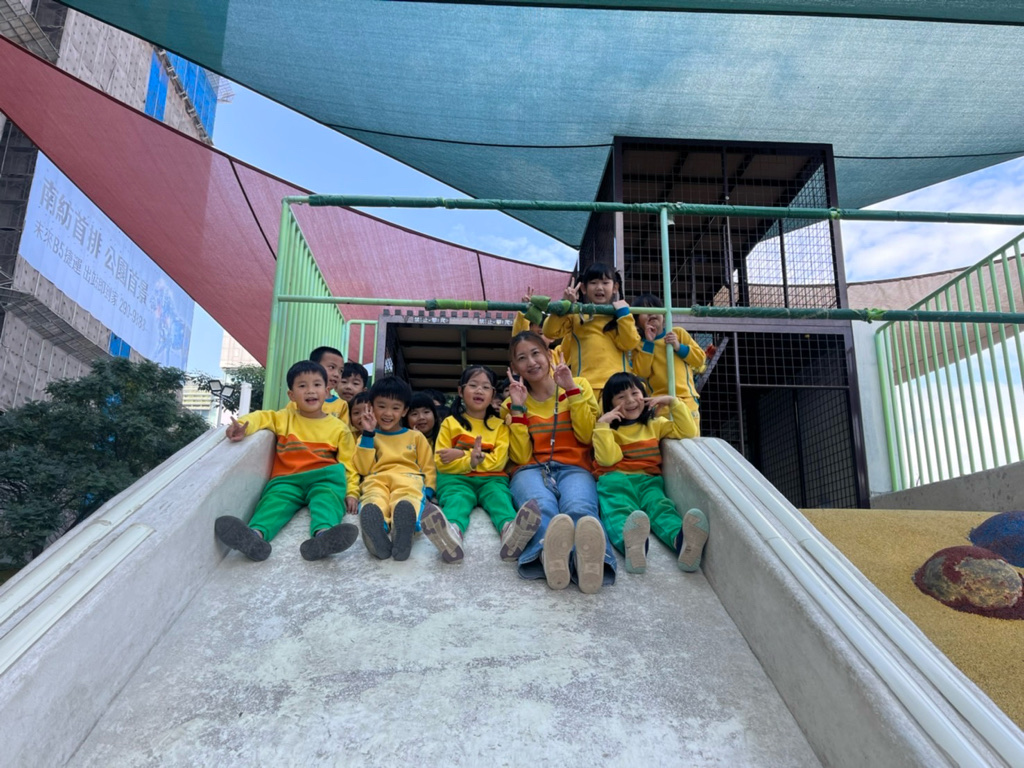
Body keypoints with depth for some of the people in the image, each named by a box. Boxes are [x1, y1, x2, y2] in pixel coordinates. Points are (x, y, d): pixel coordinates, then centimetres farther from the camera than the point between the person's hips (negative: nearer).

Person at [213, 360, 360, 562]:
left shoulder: (338, 428, 13)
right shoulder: (285, 418, 19)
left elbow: (348, 464, 11)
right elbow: (262, 417, 6)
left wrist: (351, 492, -4)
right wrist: (243, 426, -17)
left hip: (323, 480, -1)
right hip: (287, 481, 1)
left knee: (328, 495, -35)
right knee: (276, 498, -31)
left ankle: (322, 534, -65)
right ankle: (255, 535, -61)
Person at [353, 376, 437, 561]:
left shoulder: (416, 436, 29)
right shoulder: (368, 437, 30)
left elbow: (429, 469, 20)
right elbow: (363, 468, 12)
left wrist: (427, 493, 0)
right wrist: (368, 434, 9)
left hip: (408, 478, 0)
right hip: (377, 480, 0)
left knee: (407, 501, -43)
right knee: (374, 501, -42)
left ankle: (402, 532, -74)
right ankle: (376, 528, -75)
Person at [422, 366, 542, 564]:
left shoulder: (500, 425, 17)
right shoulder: (450, 423, 15)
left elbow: (498, 462, 3)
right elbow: (441, 463, 4)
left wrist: (462, 454, -6)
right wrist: (470, 461, -16)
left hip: (491, 479, 1)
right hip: (457, 479, -1)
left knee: (499, 497, -33)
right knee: (456, 500, -35)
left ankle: (511, 532, -68)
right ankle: (451, 534, -71)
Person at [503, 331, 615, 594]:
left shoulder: (579, 386, 15)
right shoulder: (514, 401, 17)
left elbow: (587, 436, -1)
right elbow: (520, 457, 3)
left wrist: (572, 390, -4)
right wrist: (518, 409, -2)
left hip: (574, 467, 0)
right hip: (531, 470, 0)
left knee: (580, 508, -38)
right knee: (541, 505, -38)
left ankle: (587, 559, -69)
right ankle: (550, 554, -69)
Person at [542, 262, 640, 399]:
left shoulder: (622, 313, 15)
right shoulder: (576, 314, 11)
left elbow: (630, 343, 2)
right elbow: (550, 332, -1)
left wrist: (623, 314, -3)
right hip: (585, 385, -1)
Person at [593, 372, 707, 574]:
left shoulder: (655, 425, 25)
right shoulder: (607, 429, 17)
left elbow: (688, 432, 12)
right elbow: (608, 459, -2)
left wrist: (673, 402, 10)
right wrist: (603, 424, -4)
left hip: (648, 481, 2)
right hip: (616, 481, -2)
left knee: (661, 507, -34)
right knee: (618, 510, -39)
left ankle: (682, 542, -69)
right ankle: (630, 546, -74)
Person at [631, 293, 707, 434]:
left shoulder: (678, 333, 12)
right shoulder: (640, 343, 8)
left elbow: (701, 359, 9)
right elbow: (640, 373, -7)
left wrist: (679, 347, -5)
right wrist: (648, 343, -8)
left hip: (687, 399, 2)